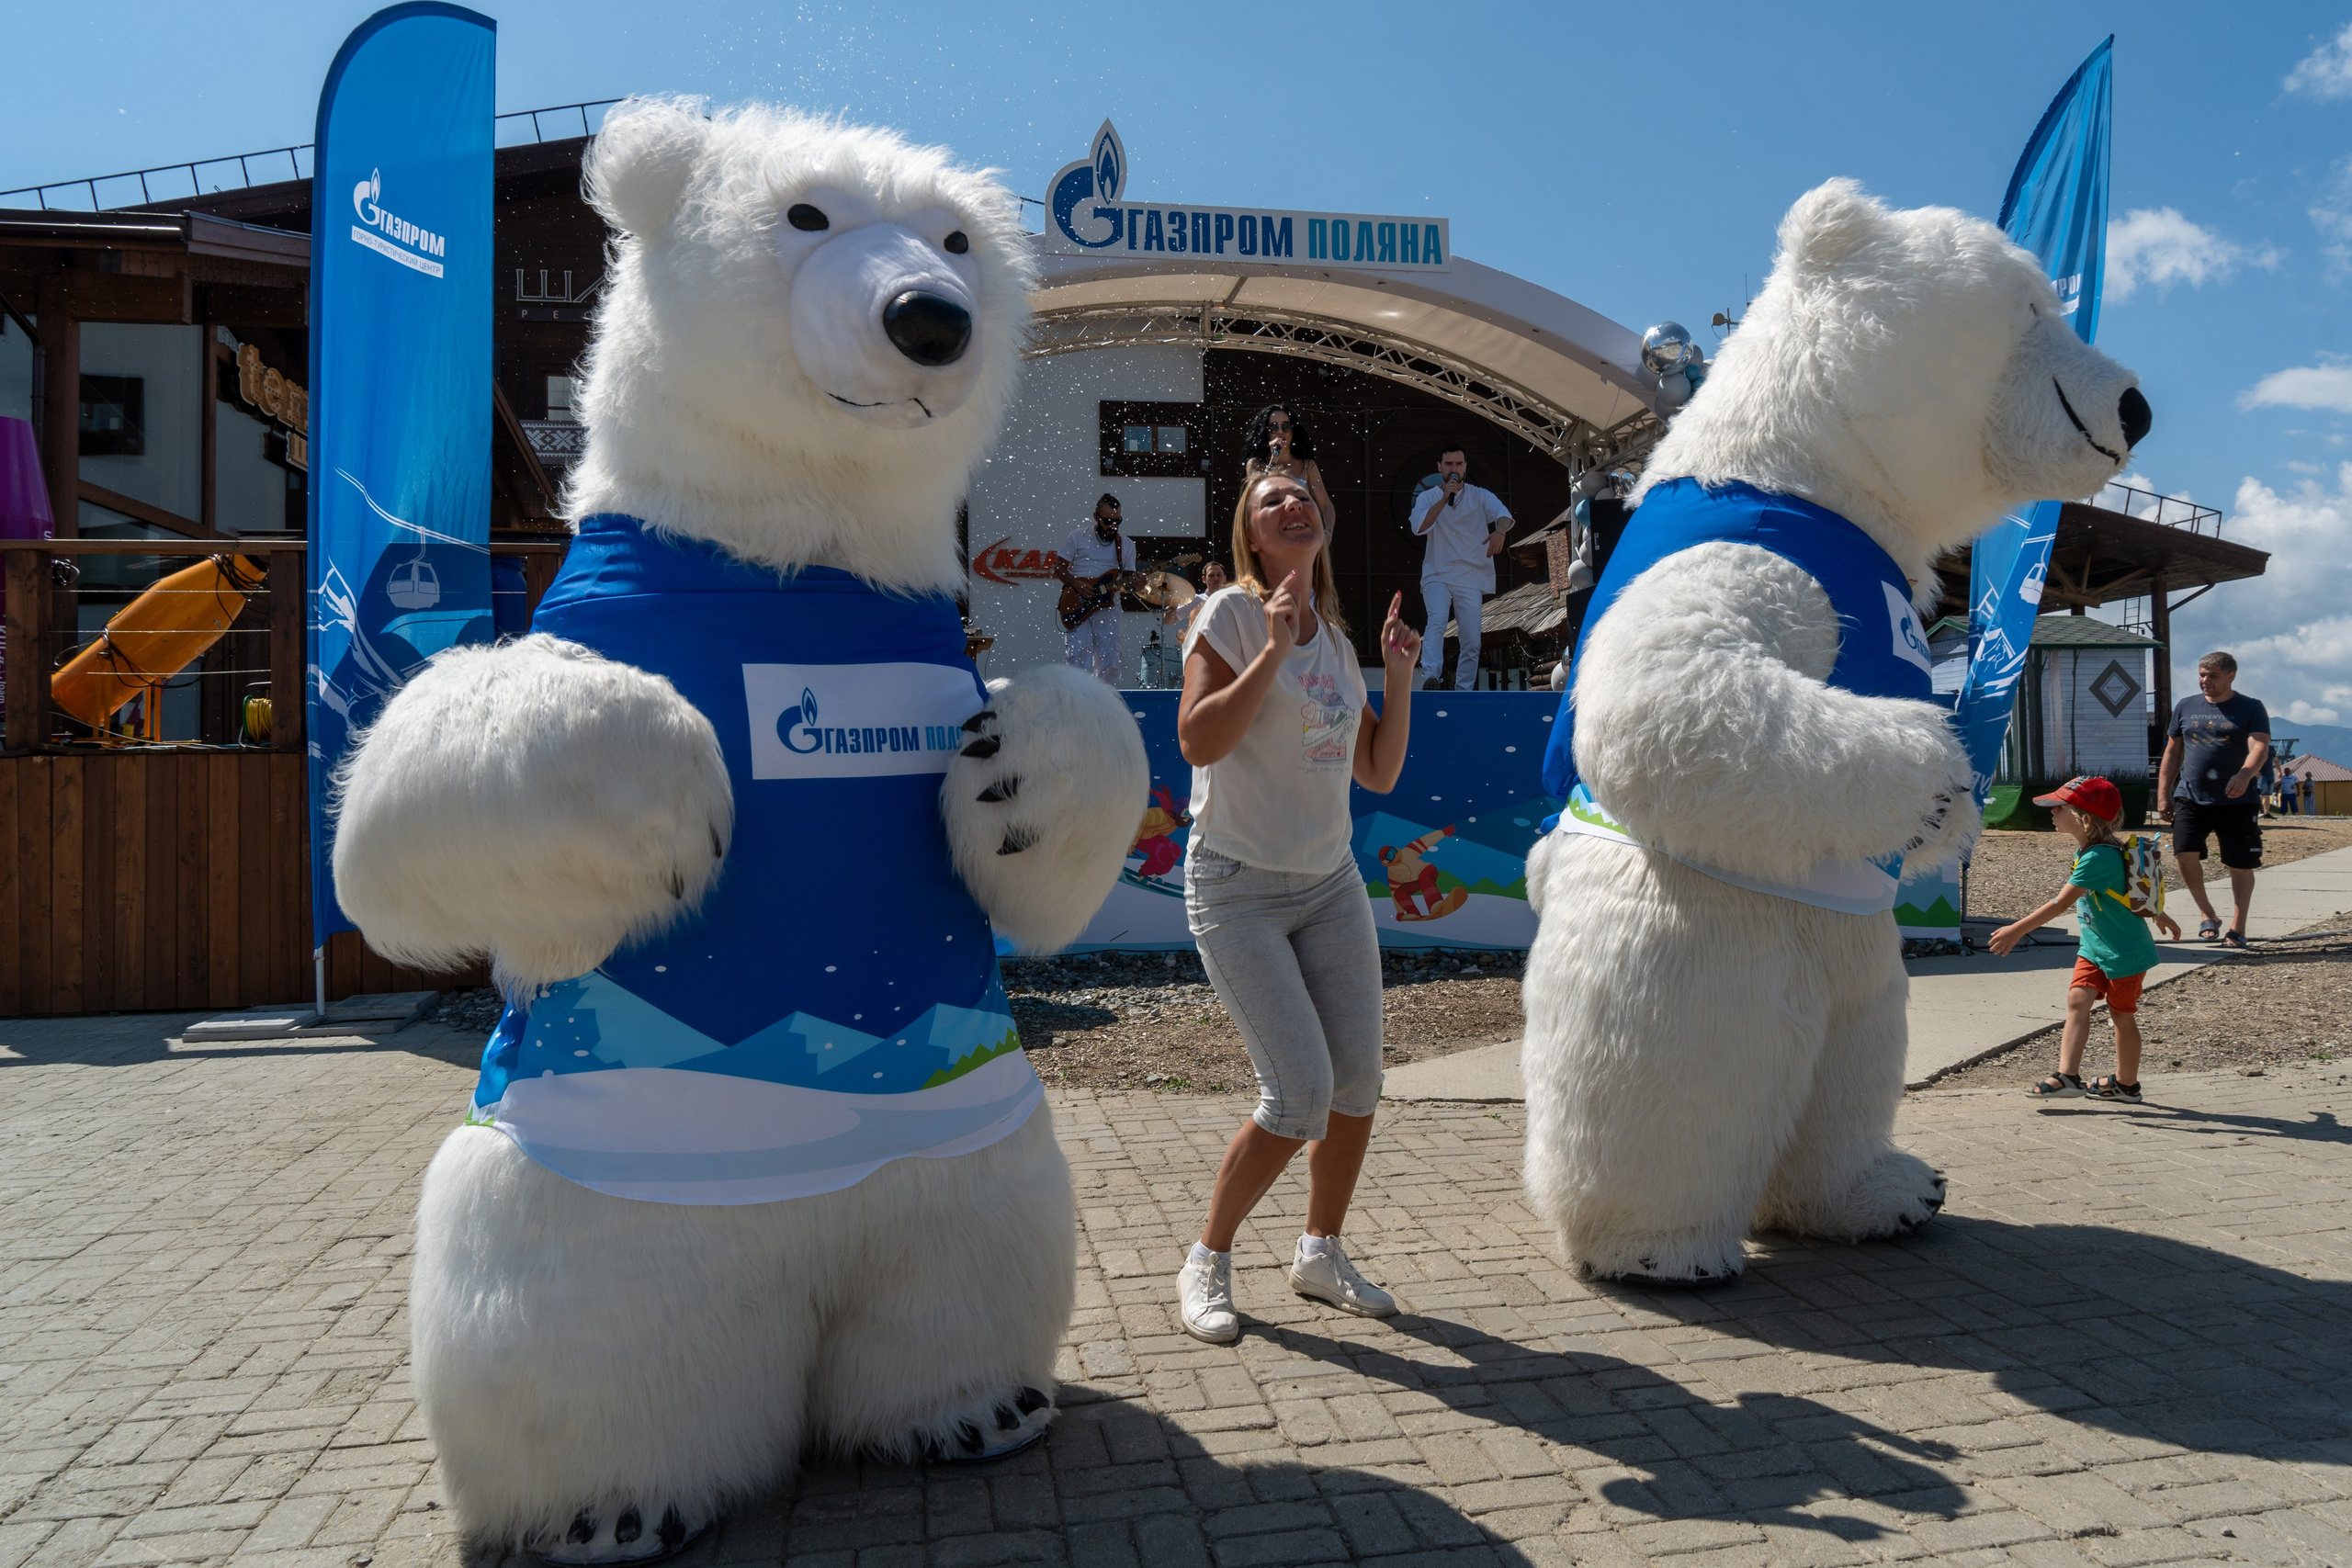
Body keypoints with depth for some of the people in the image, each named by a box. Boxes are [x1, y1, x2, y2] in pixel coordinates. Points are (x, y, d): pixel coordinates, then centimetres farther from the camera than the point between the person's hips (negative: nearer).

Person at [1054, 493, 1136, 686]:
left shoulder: (1126, 545, 12)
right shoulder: (1078, 537, 5)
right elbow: (1059, 569, 5)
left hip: (1108, 609, 3)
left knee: (1109, 665, -1)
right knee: (1078, 659, -14)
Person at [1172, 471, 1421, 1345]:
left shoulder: (1335, 641, 11)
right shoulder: (1232, 616, -8)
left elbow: (1379, 773, 12)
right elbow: (1197, 741, -21)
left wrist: (1399, 674, 4)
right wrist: (1273, 650, -22)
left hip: (1330, 882, 7)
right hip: (1237, 887, -6)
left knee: (1358, 1080, 5)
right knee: (1300, 1092, -13)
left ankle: (1320, 1254, 27)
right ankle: (1207, 1262, 9)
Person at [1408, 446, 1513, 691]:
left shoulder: (1481, 496, 8)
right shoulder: (1427, 497, 9)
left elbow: (1504, 515, -11)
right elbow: (1419, 527, -10)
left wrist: (1500, 531, -34)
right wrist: (1445, 498, -16)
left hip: (1471, 578, 1)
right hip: (1437, 575, -1)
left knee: (1471, 641, -2)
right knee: (1437, 621, -27)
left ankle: (1463, 691, 6)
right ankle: (1430, 676, -40)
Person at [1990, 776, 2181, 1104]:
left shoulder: (2098, 857, -27)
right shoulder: (2087, 850, 4)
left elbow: (2061, 902, -32)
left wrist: (2018, 930, -33)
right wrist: (2158, 914, 33)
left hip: (2125, 951, -8)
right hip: (2094, 947, 8)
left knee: (2121, 1013, 7)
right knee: (2078, 1000, -6)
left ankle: (2126, 1083, 23)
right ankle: (2068, 1076, -12)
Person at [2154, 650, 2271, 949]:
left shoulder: (2251, 709, 1)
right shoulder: (2185, 707, 10)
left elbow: (2260, 747, -14)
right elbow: (2172, 753, 14)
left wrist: (2245, 774, -35)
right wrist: (2163, 795, 9)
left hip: (2237, 802, -2)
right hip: (2190, 798, 2)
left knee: (2240, 864, 3)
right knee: (2185, 854, -13)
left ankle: (2237, 927, 17)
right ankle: (2207, 915, 7)